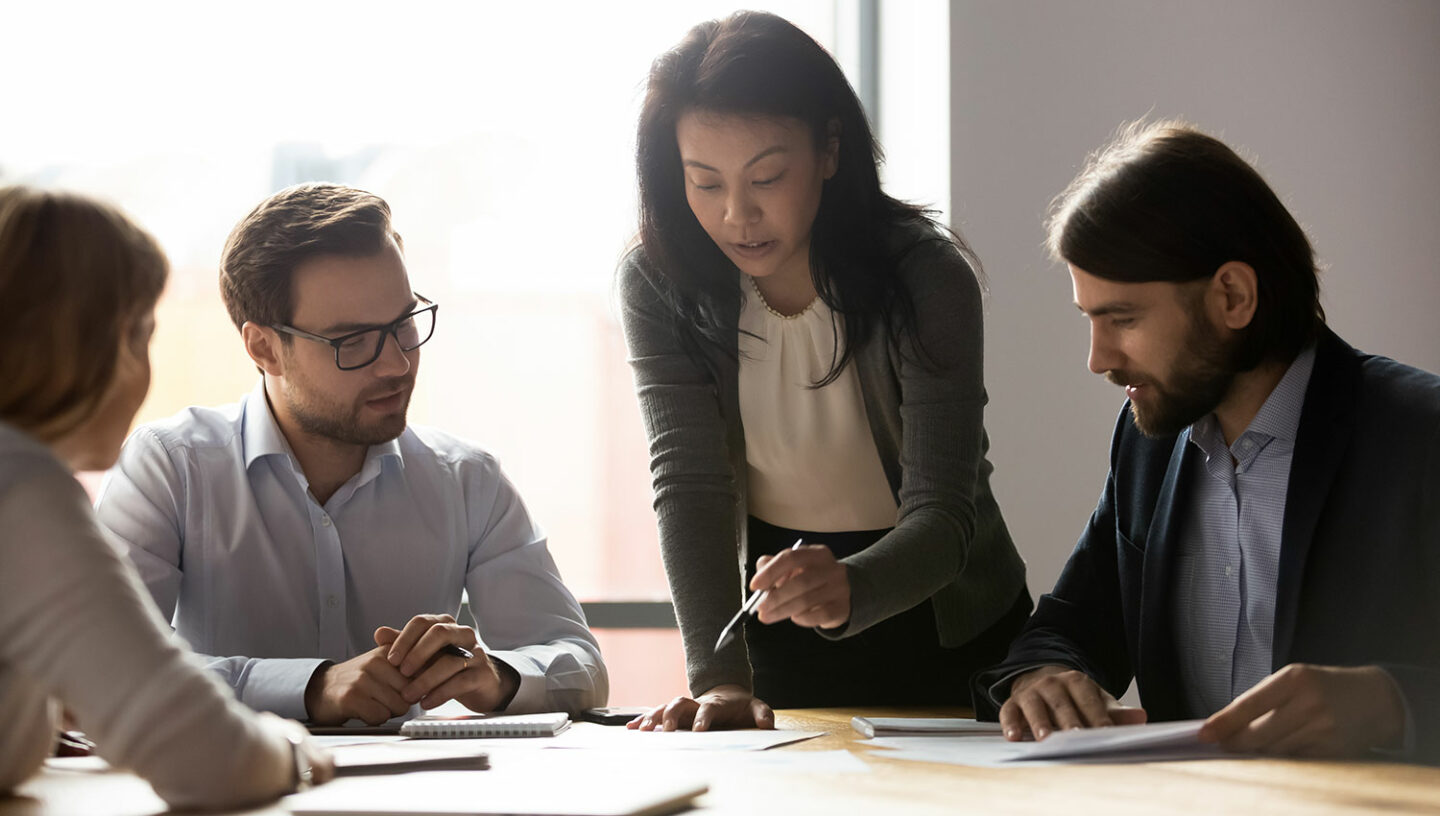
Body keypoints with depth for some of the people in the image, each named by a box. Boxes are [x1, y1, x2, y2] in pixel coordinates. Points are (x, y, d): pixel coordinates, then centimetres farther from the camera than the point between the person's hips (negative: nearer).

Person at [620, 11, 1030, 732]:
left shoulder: (925, 275, -18)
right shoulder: (659, 284, -10)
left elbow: (942, 515, -23)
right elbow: (691, 484, -17)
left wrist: (851, 587, -45)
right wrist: (718, 677, -32)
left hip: (940, 632, -1)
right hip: (775, 638, 1)